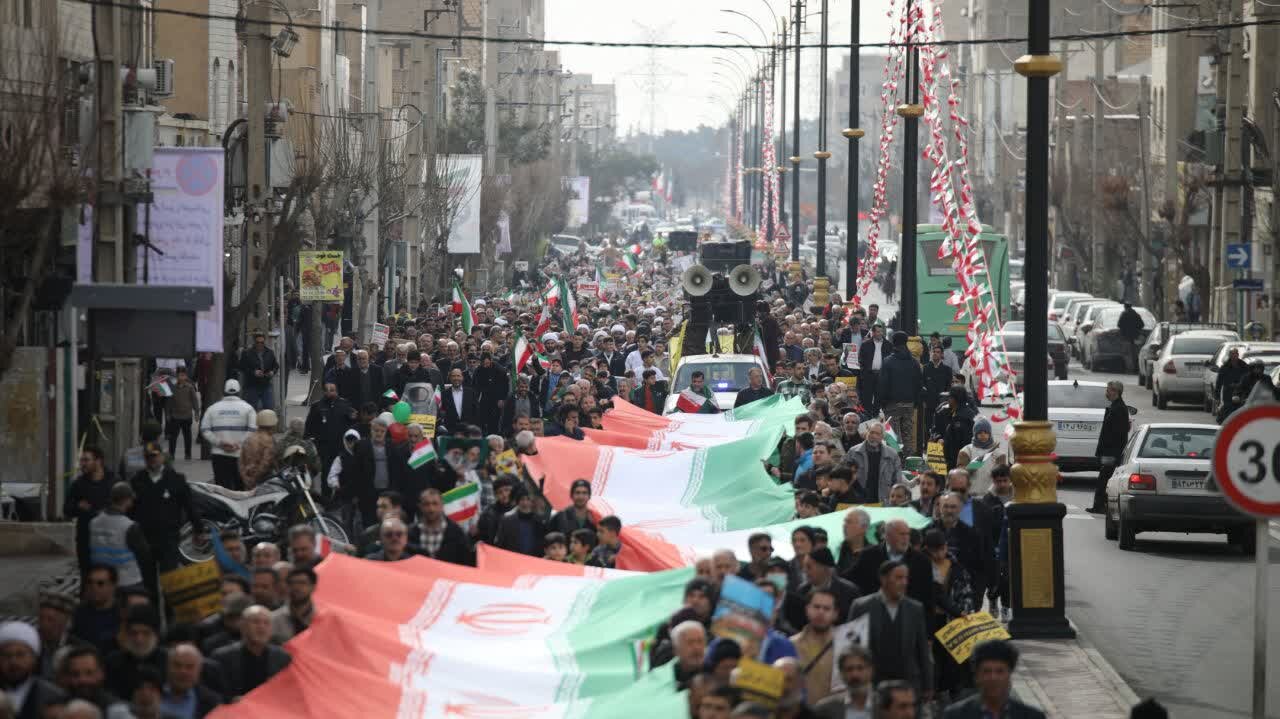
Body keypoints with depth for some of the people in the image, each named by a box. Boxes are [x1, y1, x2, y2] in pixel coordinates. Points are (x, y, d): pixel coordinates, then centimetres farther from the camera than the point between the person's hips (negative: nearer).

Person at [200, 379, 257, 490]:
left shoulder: (213, 408, 8)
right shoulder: (247, 408, 2)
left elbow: (205, 430, 0)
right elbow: (253, 430, -10)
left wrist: (219, 443, -5)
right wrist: (240, 444, -10)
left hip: (219, 455, 1)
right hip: (241, 455, -1)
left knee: (222, 488, 0)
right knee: (240, 486, 7)